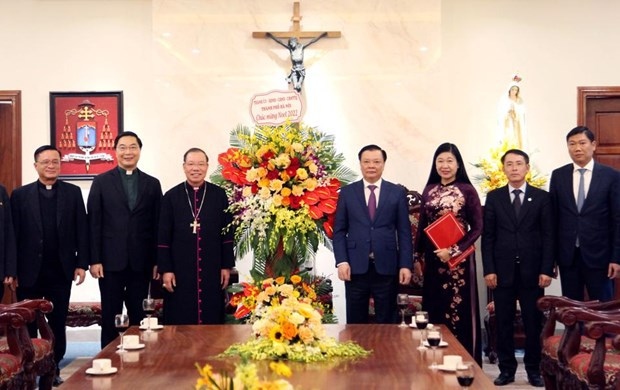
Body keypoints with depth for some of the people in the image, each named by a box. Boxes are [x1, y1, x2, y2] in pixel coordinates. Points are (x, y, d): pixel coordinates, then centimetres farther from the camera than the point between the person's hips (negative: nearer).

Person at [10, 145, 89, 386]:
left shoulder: (73, 193, 5)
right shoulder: (20, 194, 3)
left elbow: (82, 230, 3)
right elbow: (14, 234, 0)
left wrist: (81, 263, -3)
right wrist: (12, 269, -5)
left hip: (61, 272, 1)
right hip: (29, 272, 0)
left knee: (58, 324, 7)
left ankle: (54, 369, 17)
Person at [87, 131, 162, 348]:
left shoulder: (152, 184, 8)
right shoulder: (101, 182, 4)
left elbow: (157, 225, 6)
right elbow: (94, 223, 0)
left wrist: (157, 261, 2)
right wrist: (94, 260, -6)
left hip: (141, 262, 1)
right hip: (111, 261, -1)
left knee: (138, 316, 6)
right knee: (110, 316, 5)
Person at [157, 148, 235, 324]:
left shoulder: (219, 195, 4)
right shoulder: (171, 196, 3)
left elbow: (228, 233, 5)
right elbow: (163, 237, 2)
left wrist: (227, 265, 1)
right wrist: (165, 269, -4)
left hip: (212, 270, 1)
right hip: (180, 271, 0)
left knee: (212, 320, 4)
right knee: (180, 323, 3)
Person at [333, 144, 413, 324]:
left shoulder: (397, 192, 6)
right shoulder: (347, 192, 6)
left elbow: (404, 232, 4)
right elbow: (339, 230, 5)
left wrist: (405, 264, -3)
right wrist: (341, 261, -6)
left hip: (386, 266, 0)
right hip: (356, 266, 0)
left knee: (386, 322, 7)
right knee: (355, 322, 7)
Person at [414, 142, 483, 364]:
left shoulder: (467, 191, -5)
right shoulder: (429, 191, 8)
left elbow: (477, 228, -8)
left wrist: (454, 250, -17)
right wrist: (417, 257, 10)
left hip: (458, 258, -4)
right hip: (433, 258, 4)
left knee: (460, 310, -1)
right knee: (435, 311, 9)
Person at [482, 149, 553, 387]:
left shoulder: (542, 197, 4)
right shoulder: (494, 197, 6)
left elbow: (548, 236, 1)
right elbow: (487, 236, 3)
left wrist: (547, 270, -7)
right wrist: (488, 269, -5)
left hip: (532, 271, 0)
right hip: (503, 270, 1)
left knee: (533, 322, 5)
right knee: (503, 322, 5)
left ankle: (533, 369, 17)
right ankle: (507, 369, 14)